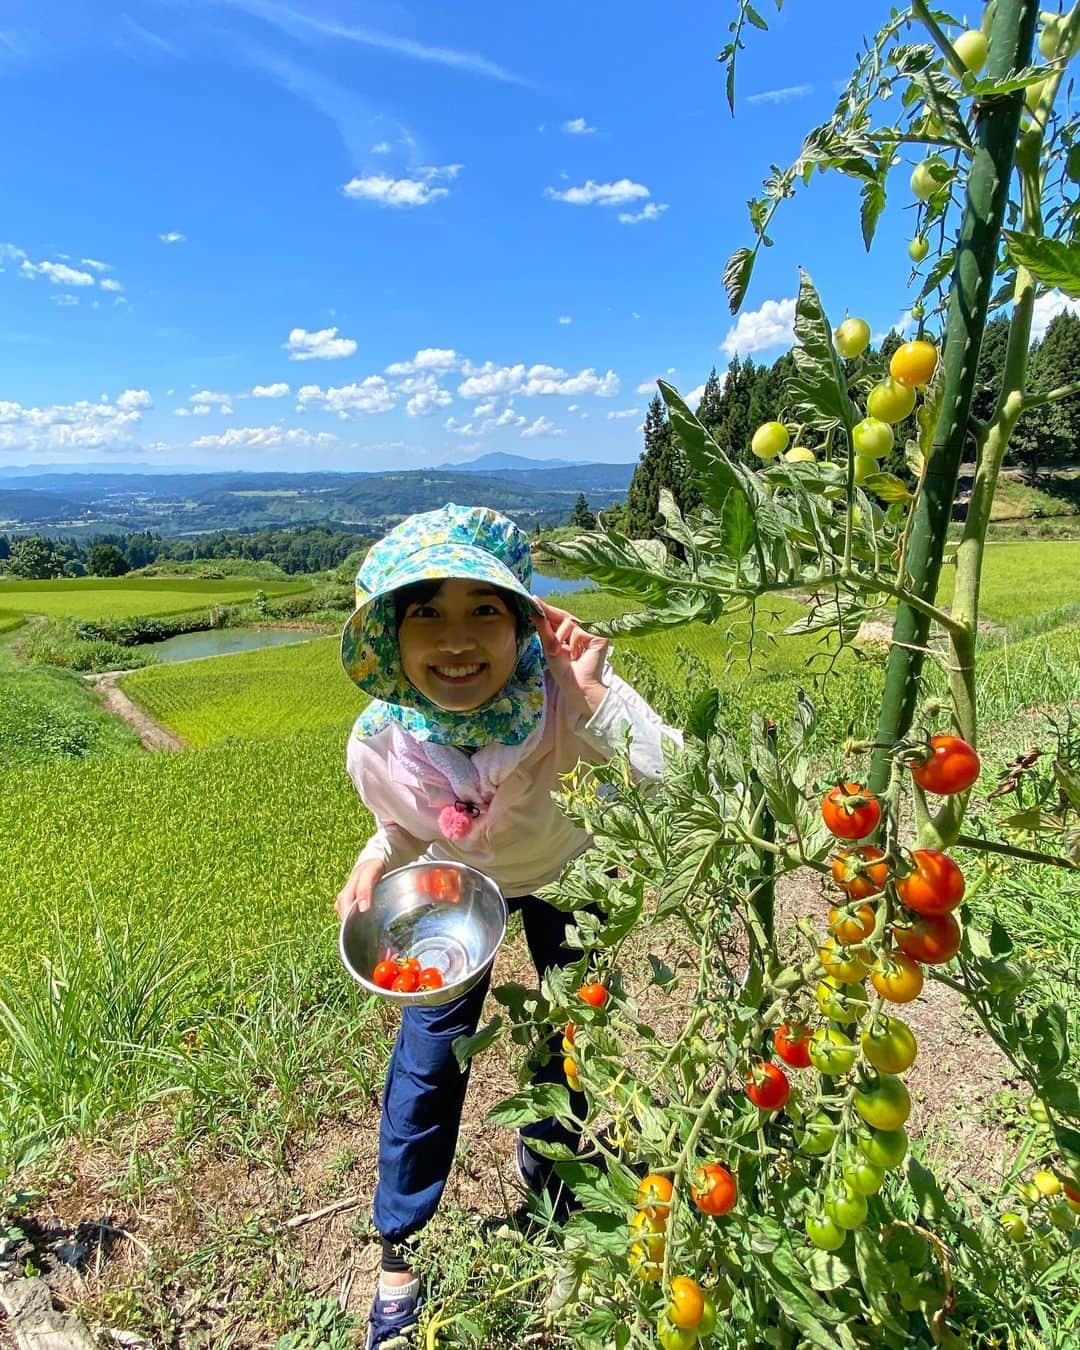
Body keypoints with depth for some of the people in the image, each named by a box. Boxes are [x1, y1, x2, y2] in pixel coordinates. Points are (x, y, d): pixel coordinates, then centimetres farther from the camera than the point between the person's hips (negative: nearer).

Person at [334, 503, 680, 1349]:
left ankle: (546, 1161, 53)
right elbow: (404, 829, -7)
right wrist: (375, 864, -26)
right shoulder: (379, 744, -29)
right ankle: (400, 1250, 35)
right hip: (455, 890, 1)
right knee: (427, 1061, 5)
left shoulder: (561, 699, -40)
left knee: (575, 1039, 17)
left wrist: (596, 692, -54)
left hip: (568, 875, 0)